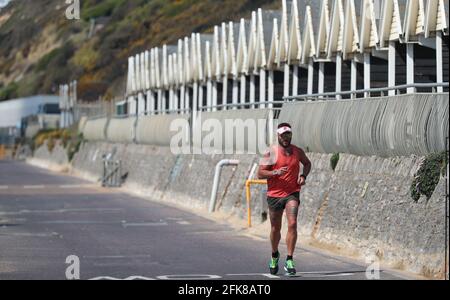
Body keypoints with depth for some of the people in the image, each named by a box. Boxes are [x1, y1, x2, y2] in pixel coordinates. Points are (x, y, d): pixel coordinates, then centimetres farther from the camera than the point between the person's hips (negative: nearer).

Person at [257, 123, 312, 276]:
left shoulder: (298, 152, 3)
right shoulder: (271, 153, -6)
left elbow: (307, 163, 23)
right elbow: (260, 173, -7)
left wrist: (303, 176, 4)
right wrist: (276, 172, -22)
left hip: (292, 193, 0)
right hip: (274, 194, 0)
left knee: (292, 224, -18)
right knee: (275, 228, 12)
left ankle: (289, 261, -15)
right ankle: (274, 255, 39)